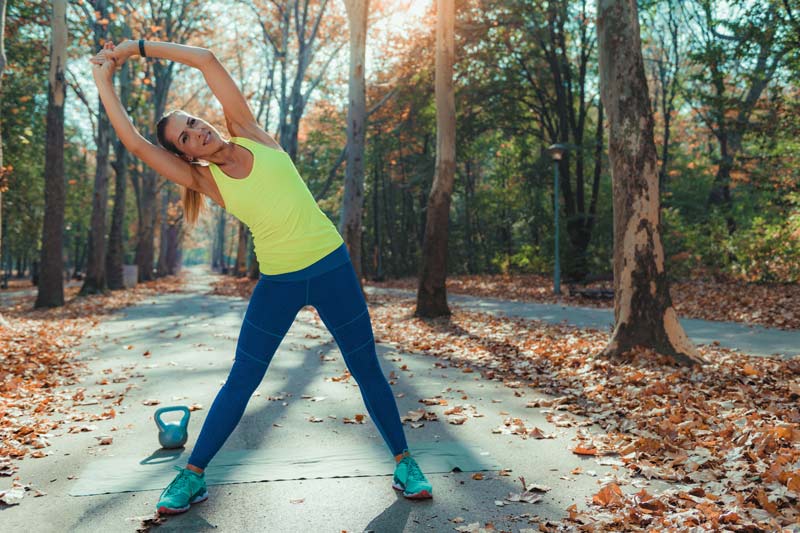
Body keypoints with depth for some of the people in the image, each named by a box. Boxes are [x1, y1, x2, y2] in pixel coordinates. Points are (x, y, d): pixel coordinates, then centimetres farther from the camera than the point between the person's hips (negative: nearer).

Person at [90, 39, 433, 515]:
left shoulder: (252, 135, 0)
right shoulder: (206, 180, 1)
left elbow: (207, 59, -4)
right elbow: (134, 142, -5)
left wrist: (139, 45, 3)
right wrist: (104, 80, 3)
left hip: (331, 266, -1)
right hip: (277, 283, 1)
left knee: (367, 370, 7)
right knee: (240, 381, 6)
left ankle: (404, 462, 22)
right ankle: (193, 475, 22)